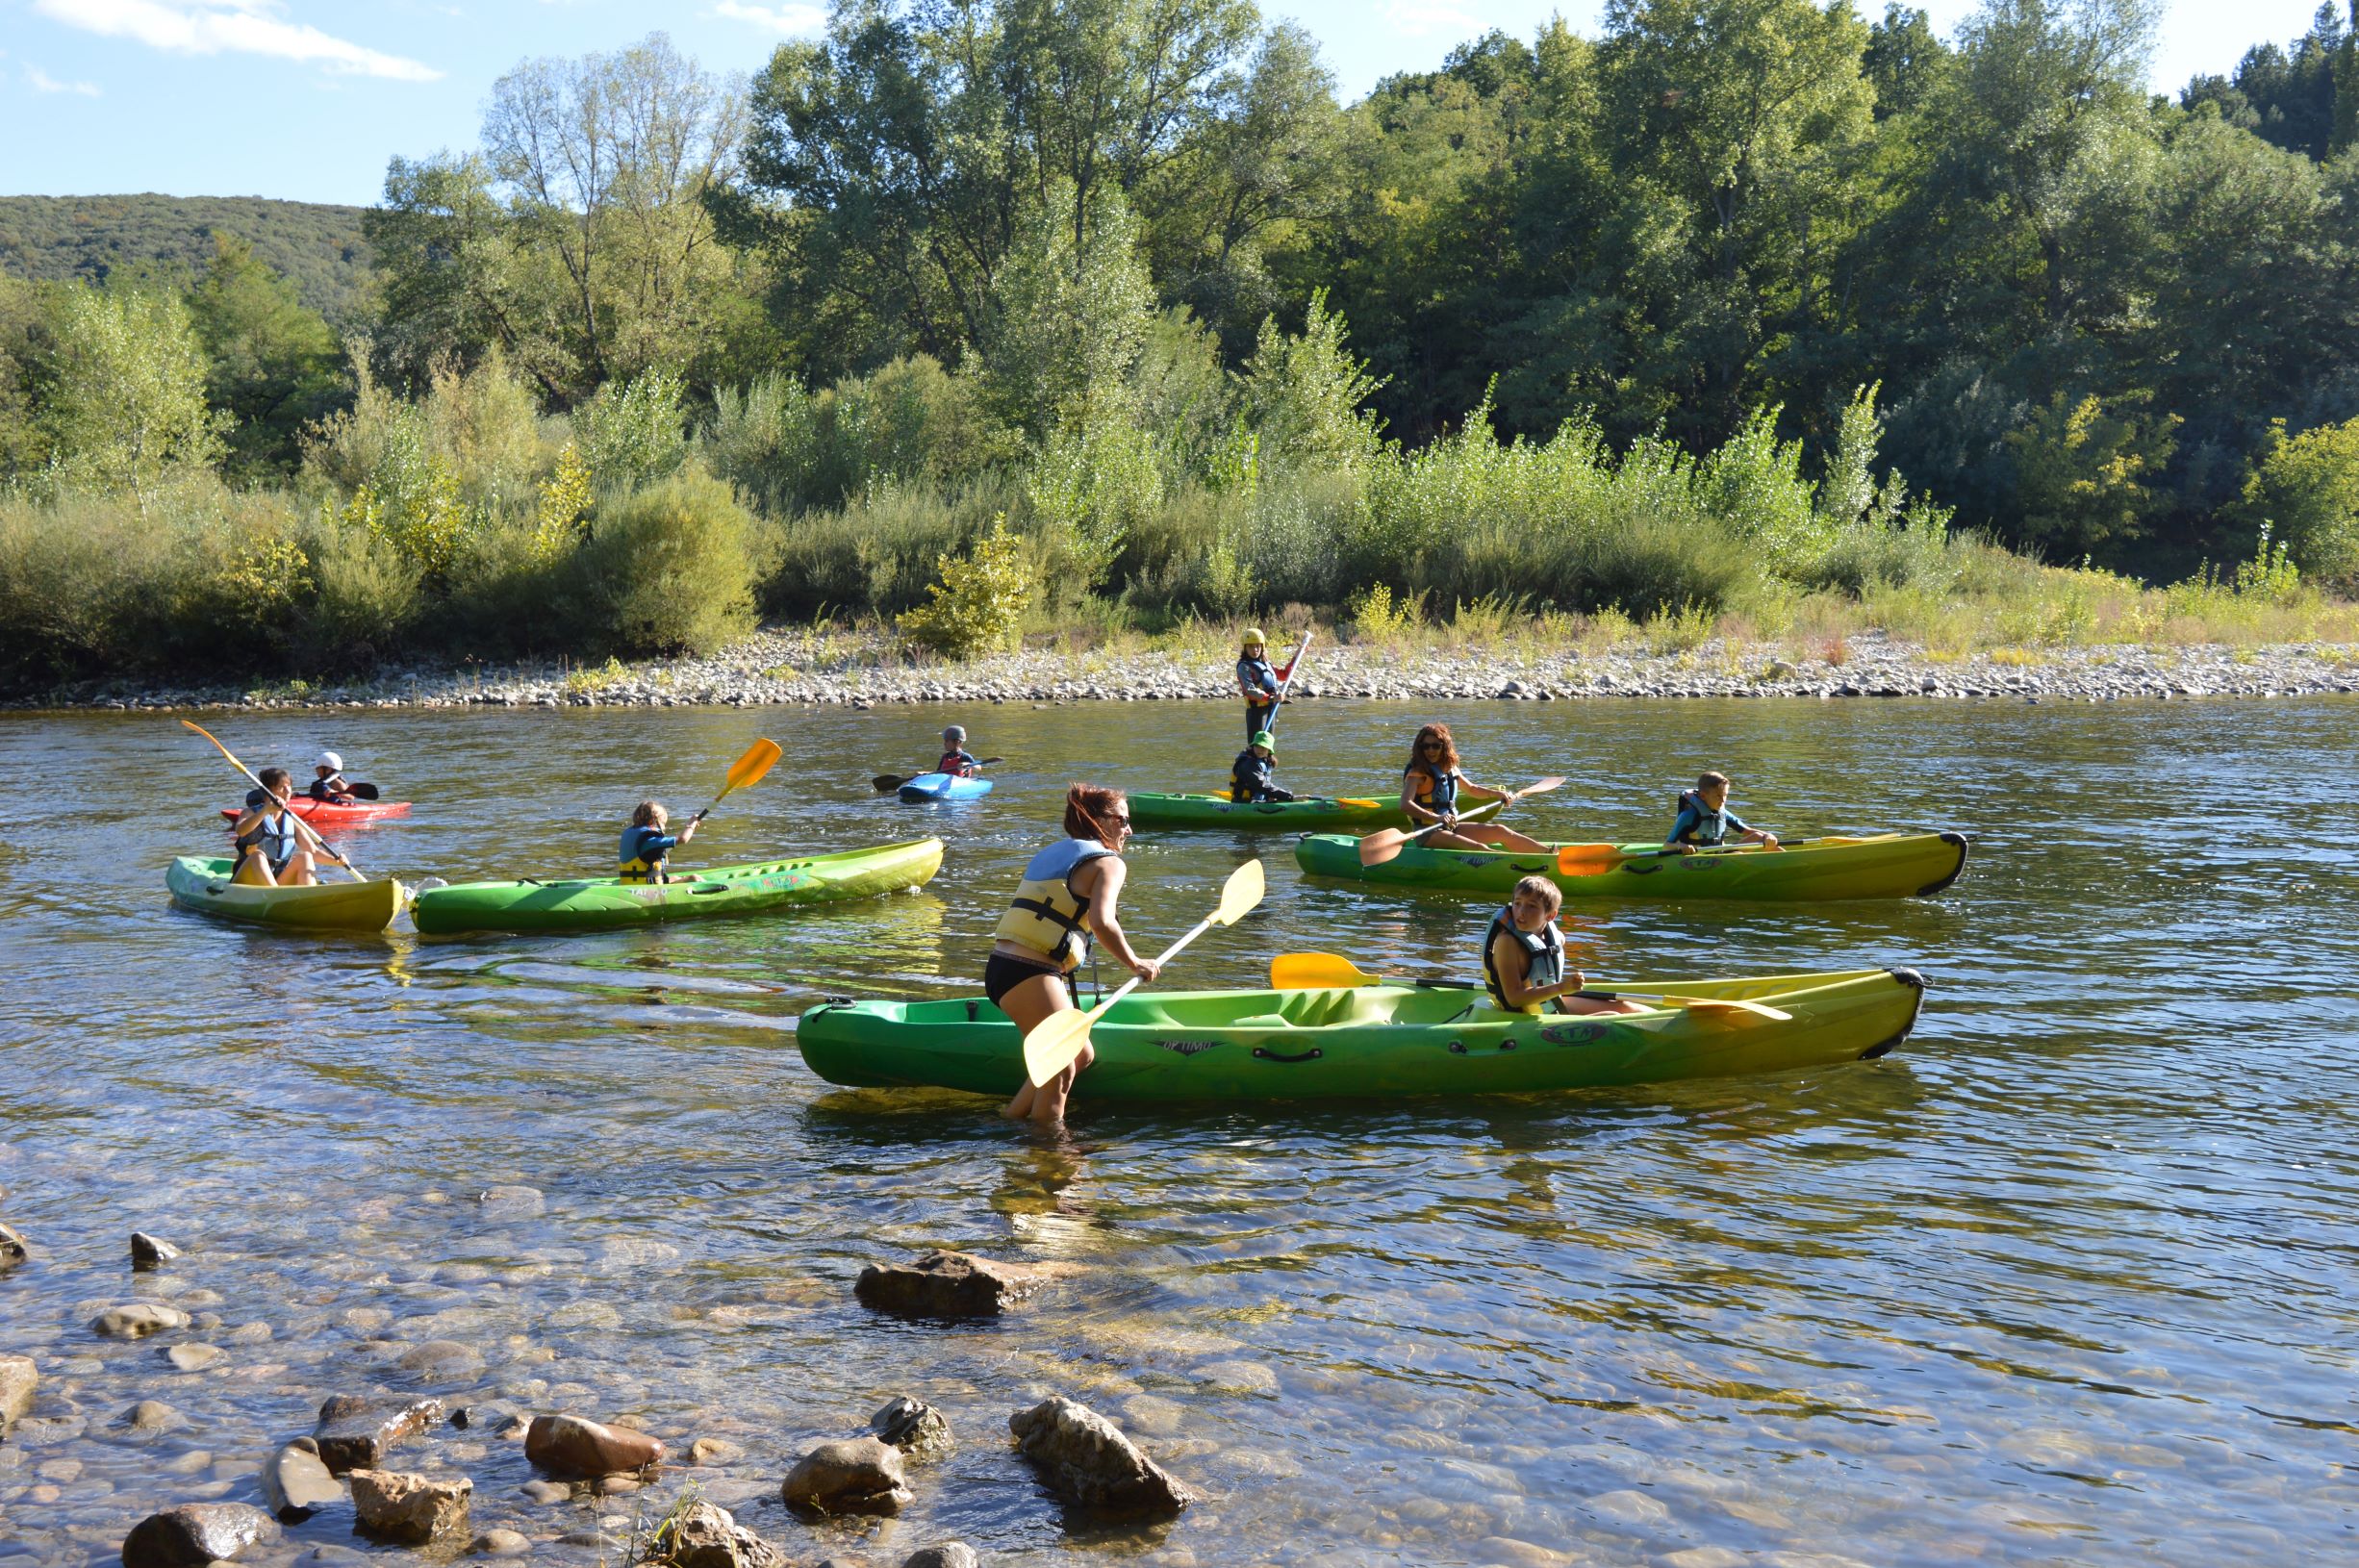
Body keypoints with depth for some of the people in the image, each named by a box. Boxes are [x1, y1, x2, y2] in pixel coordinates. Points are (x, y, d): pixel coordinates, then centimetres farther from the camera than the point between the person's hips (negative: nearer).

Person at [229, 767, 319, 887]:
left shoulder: (292, 820, 12)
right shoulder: (252, 813, 2)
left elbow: (313, 852, 6)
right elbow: (240, 831, -23)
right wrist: (266, 811, -33)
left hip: (279, 882, 4)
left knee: (305, 857, -18)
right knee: (258, 856, -31)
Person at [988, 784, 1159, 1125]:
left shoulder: (1051, 853, 24)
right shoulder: (1108, 861, -2)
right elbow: (1101, 922, -18)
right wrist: (1135, 964, -6)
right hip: (1030, 975, -9)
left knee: (1080, 1057, 16)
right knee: (1061, 1072, -3)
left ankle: (1011, 1120, 19)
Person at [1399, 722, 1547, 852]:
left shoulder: (1450, 769, 10)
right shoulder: (1417, 774, -13)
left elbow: (1471, 789, 28)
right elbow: (1405, 805, -29)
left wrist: (1495, 793, 11)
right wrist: (1436, 818, -42)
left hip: (1450, 828, 8)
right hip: (1428, 834, -8)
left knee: (1499, 831, 0)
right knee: (1479, 848, -24)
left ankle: (1547, 852, -2)